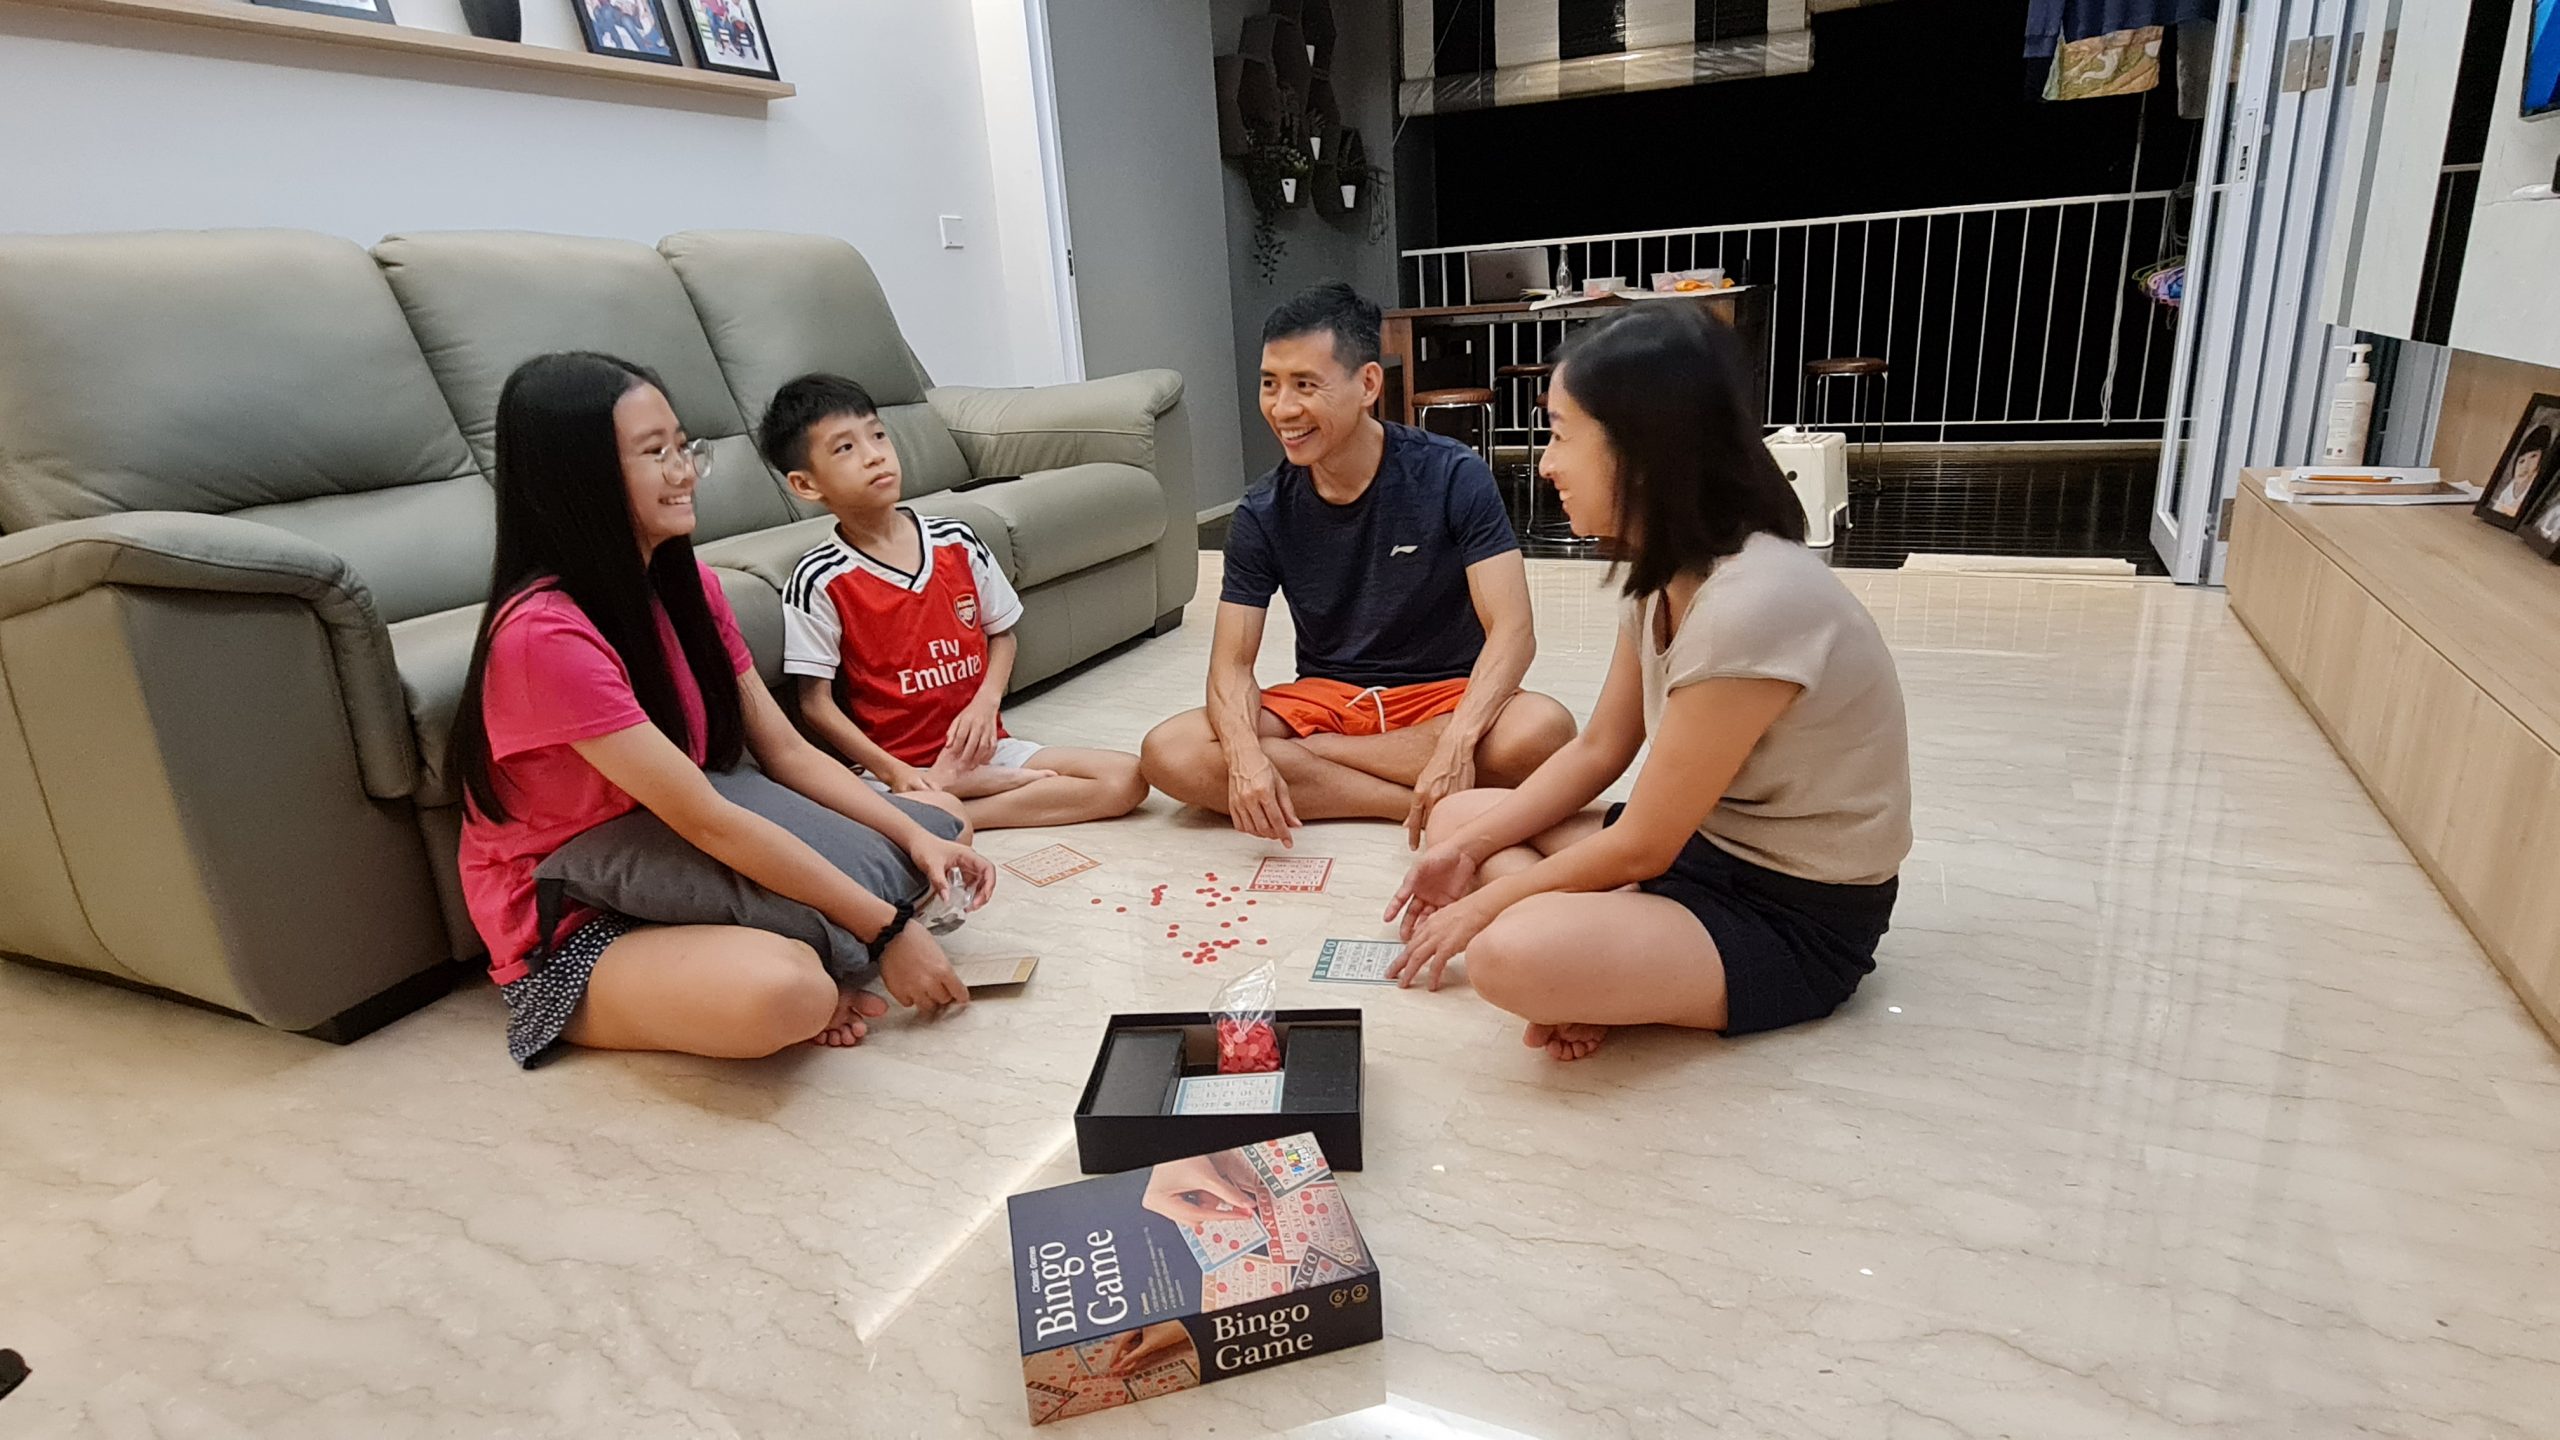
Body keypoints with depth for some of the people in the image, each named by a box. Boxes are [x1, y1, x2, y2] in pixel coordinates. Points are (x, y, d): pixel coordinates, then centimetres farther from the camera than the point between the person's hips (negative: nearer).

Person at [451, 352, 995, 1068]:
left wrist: (919, 839, -14)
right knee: (786, 993, -38)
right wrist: (886, 932, -27)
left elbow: (787, 750, 0)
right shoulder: (544, 634, -25)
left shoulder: (686, 585, 1)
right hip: (573, 935, -8)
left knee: (940, 830, 4)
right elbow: (708, 822, -28)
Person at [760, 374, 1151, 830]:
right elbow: (816, 703, -8)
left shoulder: (957, 542, 3)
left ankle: (953, 815, -11)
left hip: (980, 744, 4)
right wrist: (893, 772, -18)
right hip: (892, 763, -4)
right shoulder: (820, 580, -9)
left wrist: (986, 703, -6)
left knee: (1126, 779, -11)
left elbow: (1002, 633, 13)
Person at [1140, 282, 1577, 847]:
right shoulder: (1263, 515, -5)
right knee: (1167, 753, -23)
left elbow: (1512, 630, -20)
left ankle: (1299, 754, -20)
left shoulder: (1452, 477, -13)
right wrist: (1245, 754, -31)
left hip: (1442, 695, -2)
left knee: (1542, 730, -35)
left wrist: (1457, 743, -38)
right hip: (1324, 697, 3)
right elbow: (1232, 663, -8)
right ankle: (1421, 803, -22)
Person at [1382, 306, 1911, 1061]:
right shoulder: (1669, 570, 0)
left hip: (1795, 916, -10)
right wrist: (1468, 850, 0)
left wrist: (1485, 903, -10)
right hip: (1702, 844, 10)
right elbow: (1598, 750, 9)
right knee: (1455, 818, 8)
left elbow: (1642, 847, -22)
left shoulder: (1751, 604, -30)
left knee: (1513, 955, -35)